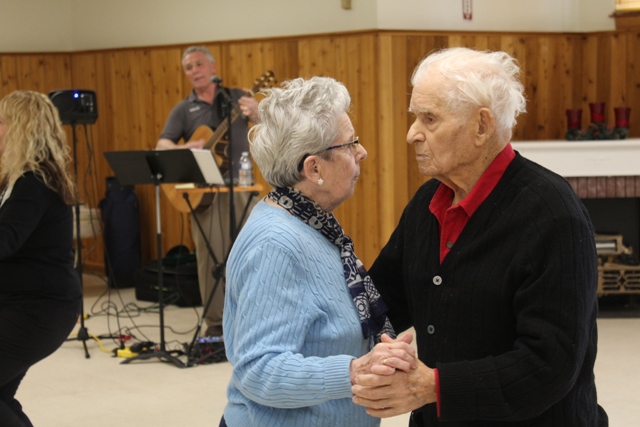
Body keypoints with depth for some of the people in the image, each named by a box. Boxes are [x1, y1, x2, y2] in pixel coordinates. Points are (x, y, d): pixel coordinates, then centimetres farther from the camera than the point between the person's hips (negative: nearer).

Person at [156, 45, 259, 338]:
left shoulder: (236, 97, 9)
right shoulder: (184, 109, 11)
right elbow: (162, 145, 1)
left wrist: (256, 114, -23)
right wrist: (183, 149, -20)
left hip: (240, 182, -1)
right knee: (210, 255, 0)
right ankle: (215, 321, 7)